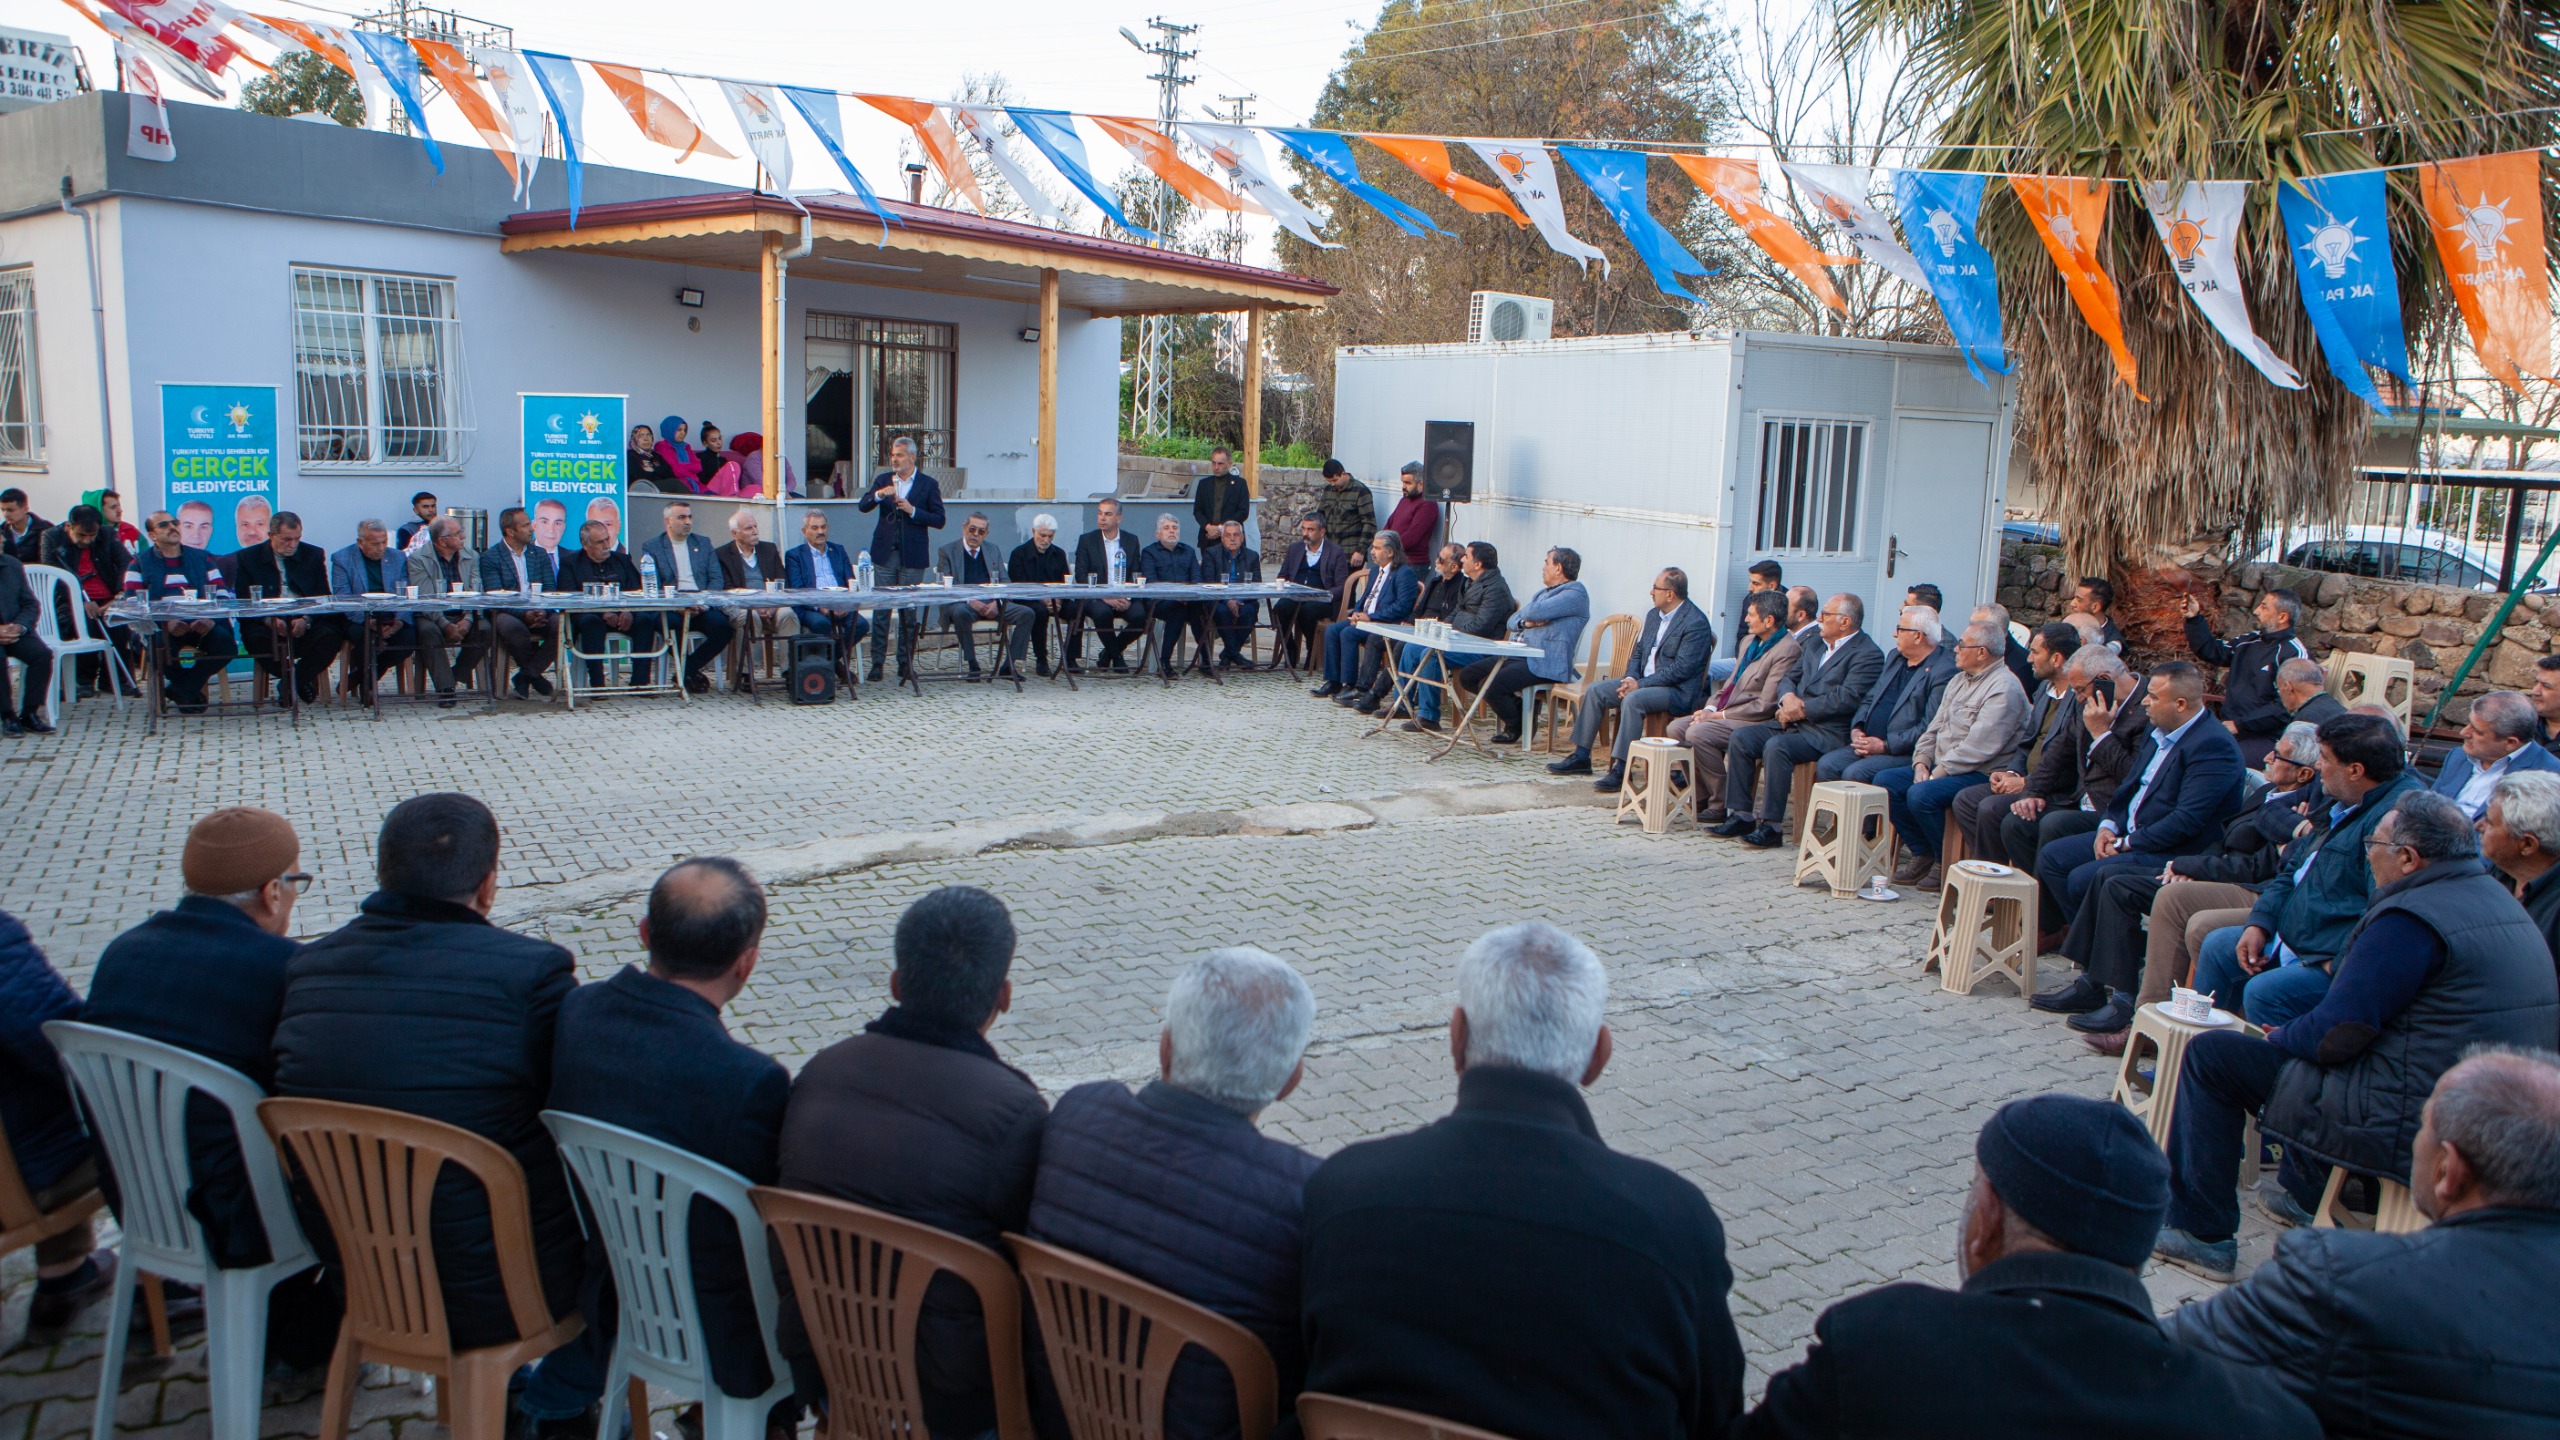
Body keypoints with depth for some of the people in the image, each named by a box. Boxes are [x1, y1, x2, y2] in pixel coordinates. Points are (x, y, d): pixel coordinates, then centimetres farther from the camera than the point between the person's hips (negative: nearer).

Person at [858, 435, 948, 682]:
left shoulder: (929, 484, 3)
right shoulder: (883, 480, 10)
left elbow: (939, 520, -2)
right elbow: (863, 506, 0)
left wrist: (913, 511, -14)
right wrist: (879, 494, -19)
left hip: (913, 556, -2)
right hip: (885, 554, 2)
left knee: (909, 612, 4)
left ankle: (905, 664, 13)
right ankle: (876, 664, 2)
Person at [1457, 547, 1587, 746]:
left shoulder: (1576, 594, -8)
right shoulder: (1544, 592, 24)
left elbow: (1535, 611, -22)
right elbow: (1512, 620, 18)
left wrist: (1525, 614, 1)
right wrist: (1526, 622, -5)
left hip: (1543, 664, -10)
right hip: (1517, 655, 10)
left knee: (1489, 685, -26)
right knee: (1467, 676, 2)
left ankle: (1515, 727, 0)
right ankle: (1517, 706, 10)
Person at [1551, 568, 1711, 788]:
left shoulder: (1696, 623, -15)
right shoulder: (1653, 615, 13)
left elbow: (1682, 669, -20)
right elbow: (1639, 652, 18)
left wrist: (1640, 685, -20)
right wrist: (1631, 678, -4)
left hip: (1678, 690, -9)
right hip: (1643, 682, 9)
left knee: (1633, 699, -35)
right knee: (1594, 690, -3)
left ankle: (1621, 769, -31)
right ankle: (1581, 757, 0)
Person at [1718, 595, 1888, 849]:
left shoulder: (1868, 654, -6)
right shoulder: (1814, 645, 21)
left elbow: (1847, 699, -17)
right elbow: (1789, 678, 19)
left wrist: (1802, 709, -14)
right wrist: (1788, 697, -4)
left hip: (1827, 732, -8)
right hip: (1795, 723, 8)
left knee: (1776, 747, -32)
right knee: (1740, 738, -11)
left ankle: (1772, 826, -24)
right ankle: (1741, 816, -9)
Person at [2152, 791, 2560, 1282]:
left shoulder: (2411, 918, -20)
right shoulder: (2496, 899, 10)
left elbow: (2337, 1033, -20)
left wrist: (2277, 1038, 2)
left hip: (2407, 1129, -10)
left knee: (2211, 1054, -4)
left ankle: (2201, 1232, 2)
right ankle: (2302, 1191, 38)